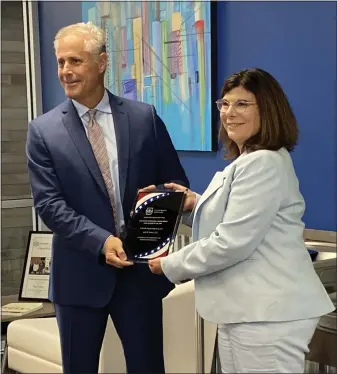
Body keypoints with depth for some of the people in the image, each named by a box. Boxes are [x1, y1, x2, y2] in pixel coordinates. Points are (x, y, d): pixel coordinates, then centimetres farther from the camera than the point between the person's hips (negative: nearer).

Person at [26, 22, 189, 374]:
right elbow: (49, 204, -8)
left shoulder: (144, 117, 0)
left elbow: (176, 182, 5)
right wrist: (101, 242, -21)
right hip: (80, 272, 0)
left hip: (141, 267, 1)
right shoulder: (43, 130, -3)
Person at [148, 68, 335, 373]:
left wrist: (171, 265, -9)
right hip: (249, 308, 11)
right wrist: (196, 205, 9)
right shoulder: (249, 160, 18)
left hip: (267, 313, -11)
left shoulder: (264, 162, -18)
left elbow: (232, 242, -22)